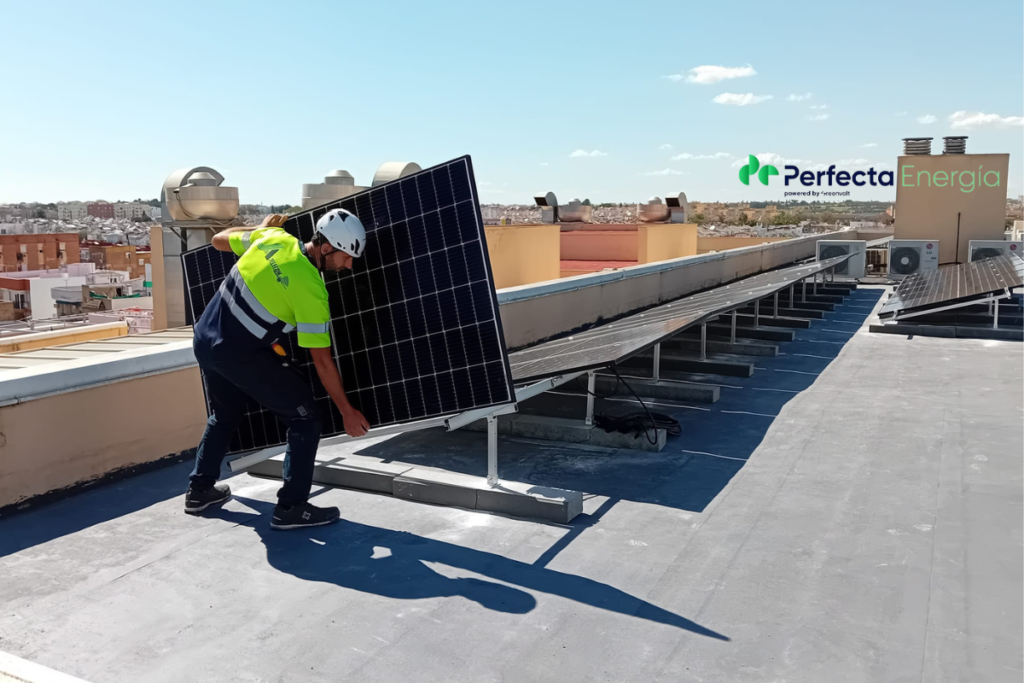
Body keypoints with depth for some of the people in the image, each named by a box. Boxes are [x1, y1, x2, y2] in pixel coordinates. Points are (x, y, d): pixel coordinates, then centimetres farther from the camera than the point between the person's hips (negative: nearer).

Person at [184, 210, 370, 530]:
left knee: (224, 415, 29)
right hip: (240, 355, -8)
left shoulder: (273, 237, -2)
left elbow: (219, 240, 17)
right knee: (304, 418, 0)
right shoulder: (310, 289, -20)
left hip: (204, 340, 8)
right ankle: (291, 508, 1)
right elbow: (322, 361, -16)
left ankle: (199, 490, 41)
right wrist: (347, 411, -8)